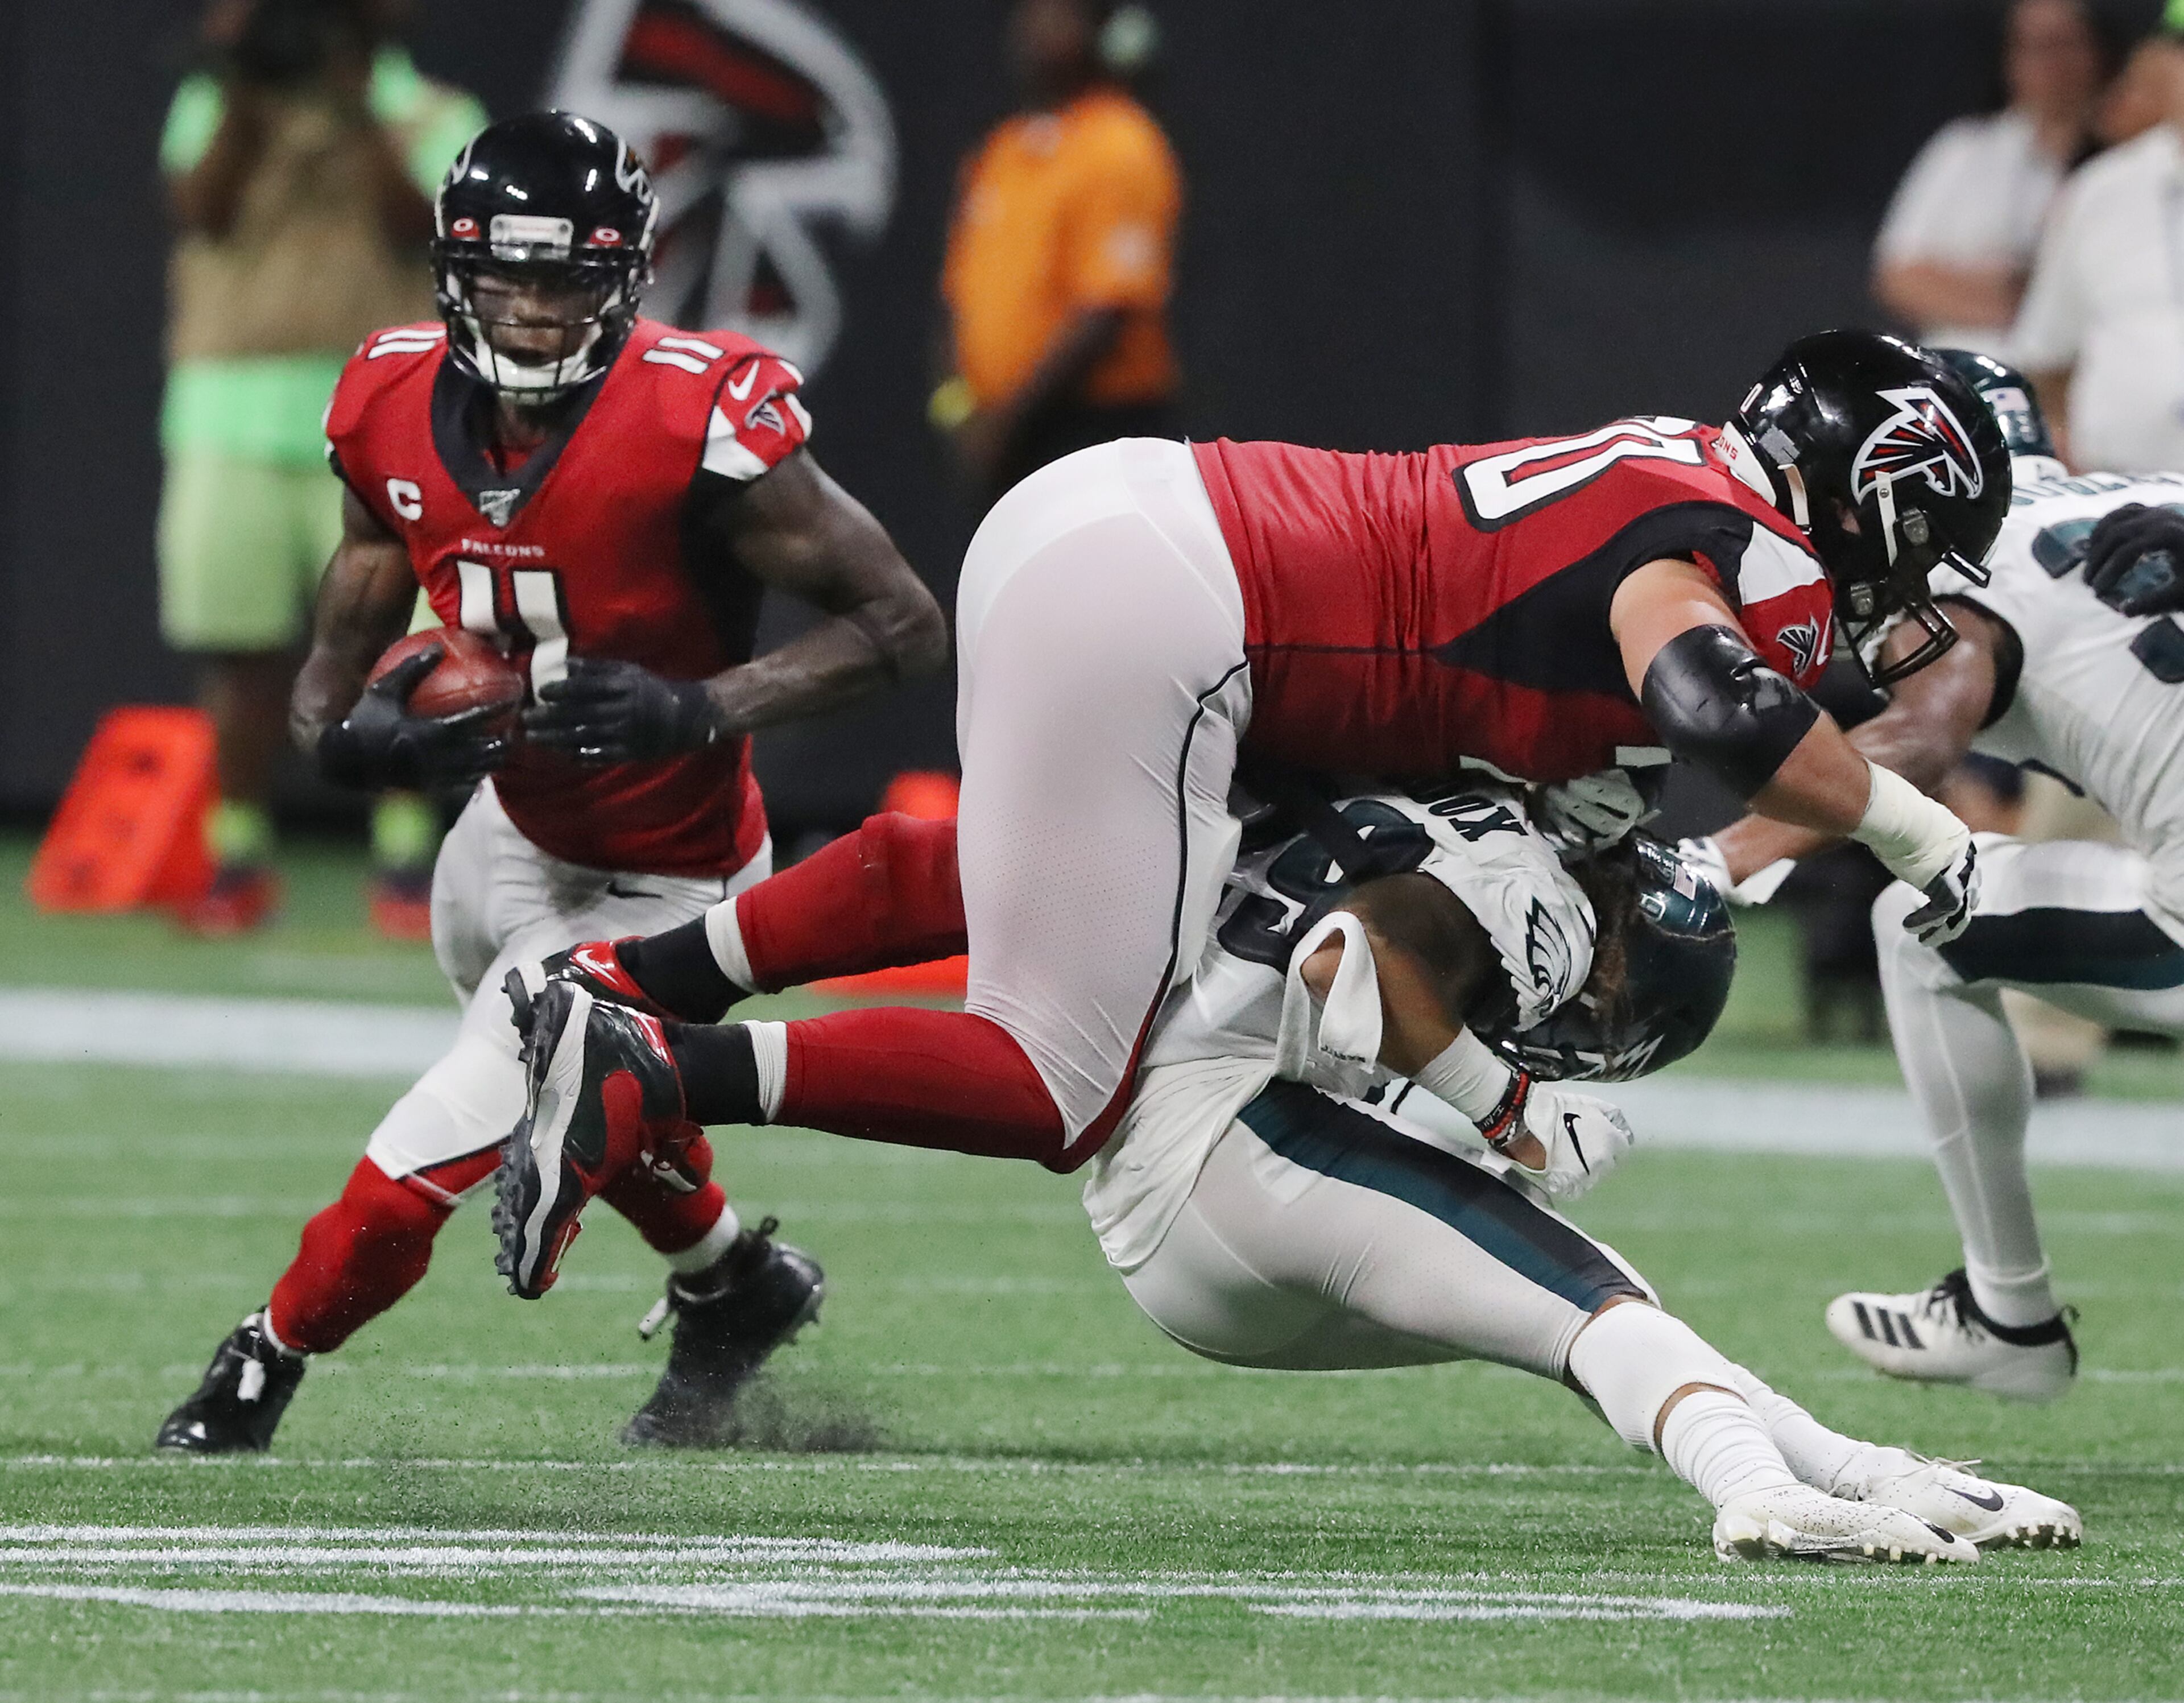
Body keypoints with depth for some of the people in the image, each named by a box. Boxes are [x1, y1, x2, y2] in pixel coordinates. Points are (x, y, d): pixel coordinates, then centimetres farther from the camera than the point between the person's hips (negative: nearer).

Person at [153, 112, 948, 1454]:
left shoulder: (698, 423, -30)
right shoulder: (399, 412, -12)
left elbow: (906, 626, -24)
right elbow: (332, 671, -3)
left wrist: (703, 711, -35)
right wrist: (354, 728, -28)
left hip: (648, 891, -7)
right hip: (510, 830, 7)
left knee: (415, 1175, -9)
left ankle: (254, 1382, 17)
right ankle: (737, 1289, 60)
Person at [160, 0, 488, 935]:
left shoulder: (431, 119, 5)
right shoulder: (214, 108, 11)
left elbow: (416, 224, -11)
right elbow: (203, 209, -5)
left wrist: (356, 105, -16)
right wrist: (244, 93, -14)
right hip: (232, 419, 2)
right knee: (238, 646, 2)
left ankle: (406, 857, 2)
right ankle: (238, 857, 10)